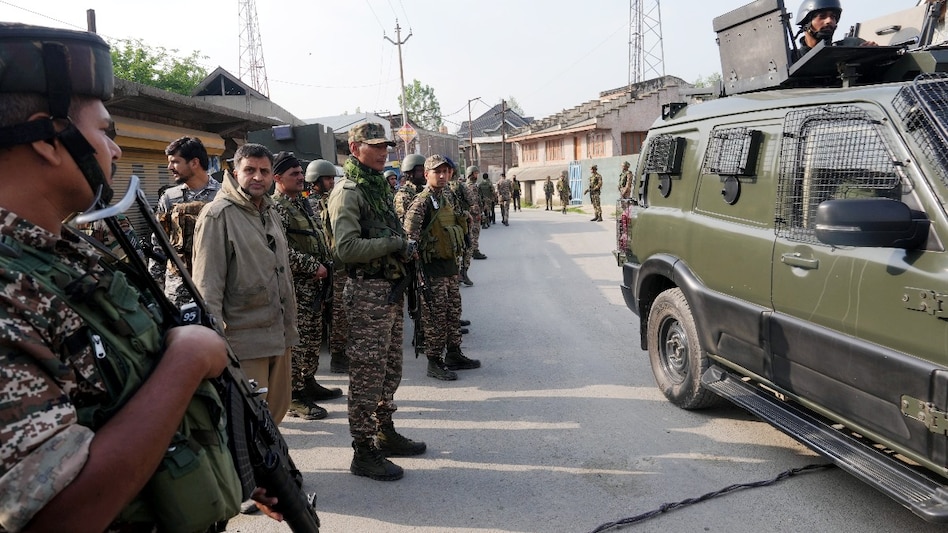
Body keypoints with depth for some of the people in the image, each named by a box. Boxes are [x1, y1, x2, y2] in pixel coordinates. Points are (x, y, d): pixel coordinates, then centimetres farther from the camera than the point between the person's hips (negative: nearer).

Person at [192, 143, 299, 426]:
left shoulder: (271, 213, 16)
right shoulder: (218, 215, -11)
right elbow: (207, 284, -15)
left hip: (280, 336, 8)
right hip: (244, 339, -8)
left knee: (278, 407, 16)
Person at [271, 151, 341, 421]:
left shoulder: (303, 203, 17)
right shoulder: (275, 208, -12)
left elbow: (319, 237, 23)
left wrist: (327, 263, 9)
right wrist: (313, 267, -19)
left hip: (315, 283, 9)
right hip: (295, 284, -9)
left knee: (313, 337, 17)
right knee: (296, 340, -4)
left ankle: (308, 382, 30)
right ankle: (294, 397, 4)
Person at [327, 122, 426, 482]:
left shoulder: (379, 186, 16)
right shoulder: (348, 191, -12)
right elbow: (347, 248, -24)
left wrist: (404, 247, 7)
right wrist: (393, 244, -17)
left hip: (391, 287, 9)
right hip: (367, 292, -9)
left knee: (390, 368, 18)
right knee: (367, 372, -2)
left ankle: (385, 432, 33)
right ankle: (363, 452, 8)